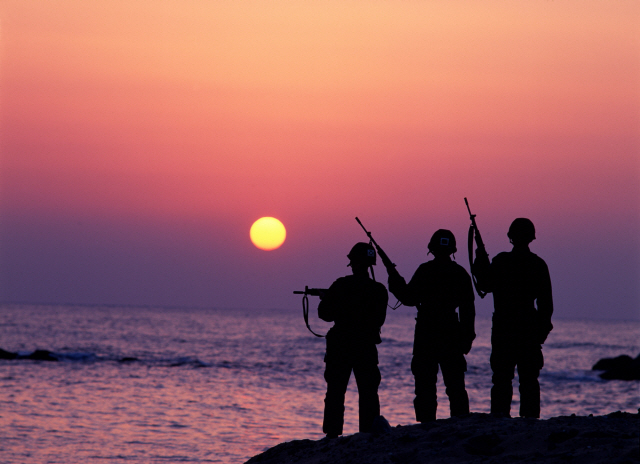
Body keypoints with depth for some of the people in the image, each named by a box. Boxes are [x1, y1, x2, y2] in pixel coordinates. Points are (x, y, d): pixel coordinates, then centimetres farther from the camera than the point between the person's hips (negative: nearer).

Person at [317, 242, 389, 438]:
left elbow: (324, 313, -4)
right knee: (368, 394, 8)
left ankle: (332, 434, 2)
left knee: (335, 393, 6)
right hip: (367, 347, 1)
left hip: (340, 347, -1)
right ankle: (369, 435, 4)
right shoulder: (379, 291, -3)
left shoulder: (341, 286, -9)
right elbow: (379, 319, 8)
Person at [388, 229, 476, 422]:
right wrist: (468, 336, 10)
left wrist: (395, 280, 10)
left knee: (425, 384, 0)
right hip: (451, 335, 3)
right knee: (455, 384, 9)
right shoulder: (460, 273, 4)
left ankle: (427, 423, -5)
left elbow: (409, 298, -5)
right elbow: (468, 308, 4)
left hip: (426, 335, -3)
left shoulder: (425, 270, -7)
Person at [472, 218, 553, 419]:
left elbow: (486, 285, 3)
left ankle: (500, 414, -6)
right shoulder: (538, 265, 1)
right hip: (530, 330, 2)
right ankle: (530, 417, 4)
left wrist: (481, 262, 16)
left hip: (504, 328, -2)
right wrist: (543, 327, 13)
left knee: (502, 376, 1)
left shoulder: (501, 261, -7)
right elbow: (546, 302, 3)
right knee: (529, 378, 7)